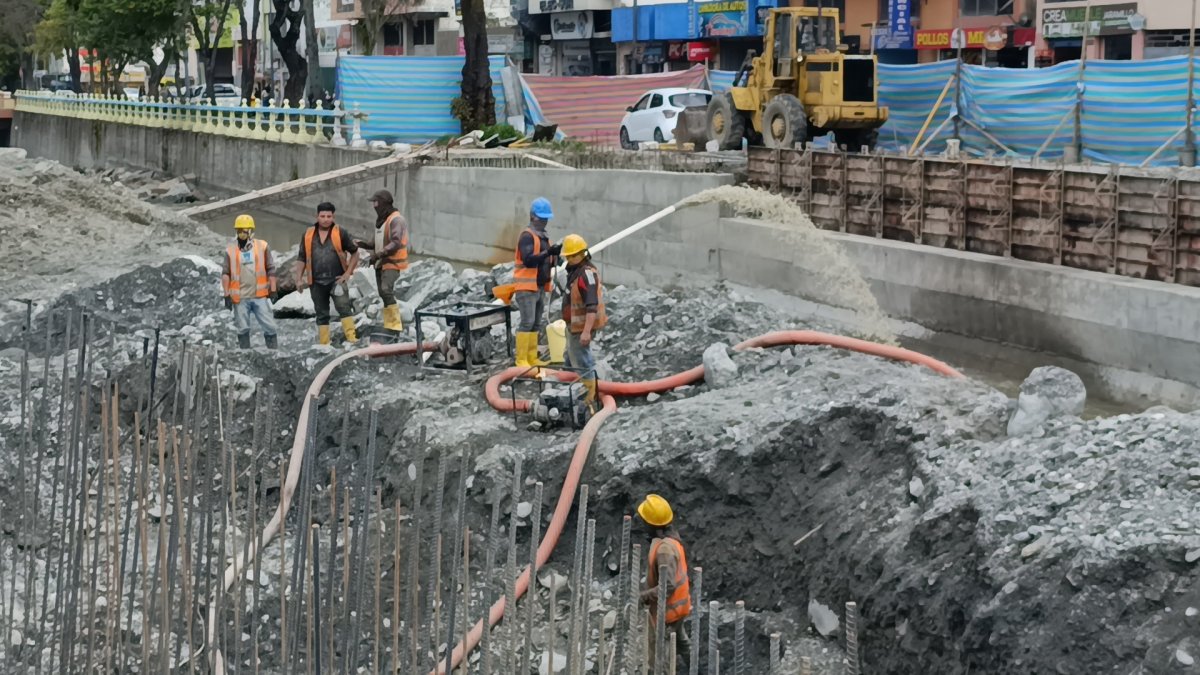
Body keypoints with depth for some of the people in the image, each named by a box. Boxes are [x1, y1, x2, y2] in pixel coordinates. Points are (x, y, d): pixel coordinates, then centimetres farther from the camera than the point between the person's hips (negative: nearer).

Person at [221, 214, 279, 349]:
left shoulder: (262, 247, 2)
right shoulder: (231, 250, 3)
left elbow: (271, 269, 6)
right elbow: (225, 274, 5)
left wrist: (272, 290, 1)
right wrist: (227, 295, 0)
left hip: (260, 296, -1)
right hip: (240, 298, 1)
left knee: (269, 327, -1)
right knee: (243, 329, 7)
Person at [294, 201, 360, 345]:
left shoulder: (340, 233, -1)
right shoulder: (308, 235, 6)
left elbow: (355, 252, 4)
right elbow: (301, 259, 12)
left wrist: (348, 272, -4)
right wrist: (299, 279, 4)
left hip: (336, 280, -3)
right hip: (317, 282, 3)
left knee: (344, 308, -18)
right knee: (321, 314, 9)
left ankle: (351, 338, -22)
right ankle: (323, 344, 14)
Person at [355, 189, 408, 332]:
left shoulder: (395, 220, -14)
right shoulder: (381, 219, 16)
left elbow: (396, 243, -24)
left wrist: (379, 254, -29)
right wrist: (365, 244, 7)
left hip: (392, 263, -10)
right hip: (381, 263, 10)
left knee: (386, 291, -22)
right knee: (383, 293, 11)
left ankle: (395, 325, -22)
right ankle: (389, 325, 19)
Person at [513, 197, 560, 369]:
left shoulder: (544, 237, 18)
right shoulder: (527, 236, -11)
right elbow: (528, 260, -24)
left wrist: (554, 258, 2)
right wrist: (548, 253, -31)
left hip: (540, 287, 9)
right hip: (526, 287, -9)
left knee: (537, 323, 11)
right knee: (527, 322, -12)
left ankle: (532, 358, 16)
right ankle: (521, 360, -12)